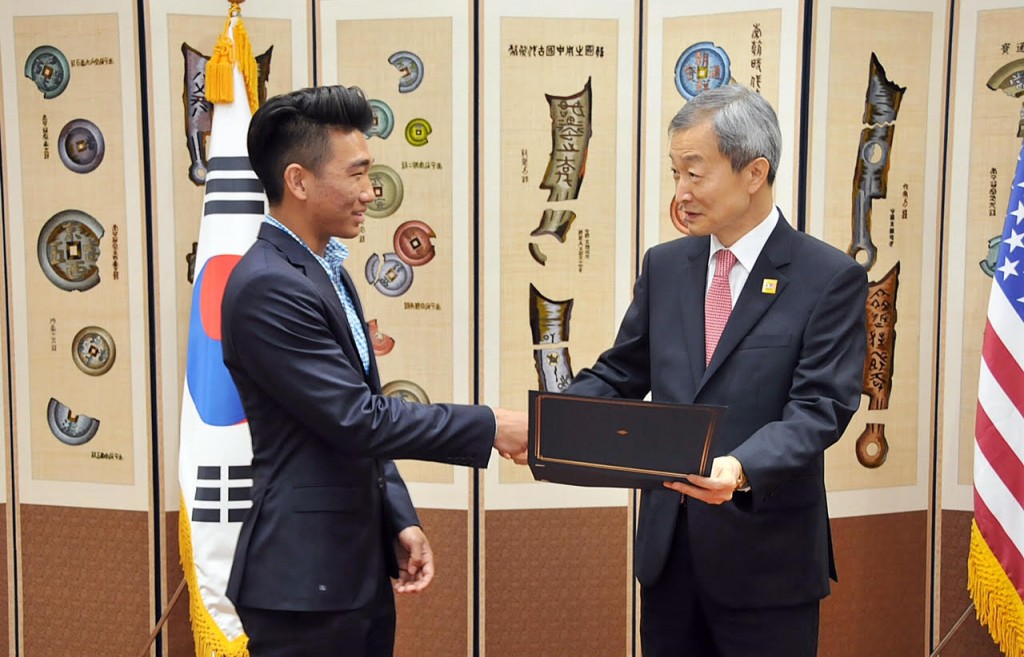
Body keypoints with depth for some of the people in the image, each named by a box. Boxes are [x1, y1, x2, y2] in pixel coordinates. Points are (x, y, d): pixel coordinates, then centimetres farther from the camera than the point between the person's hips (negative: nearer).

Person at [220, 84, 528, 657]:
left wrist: (400, 522, 7)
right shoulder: (268, 287, -19)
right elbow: (357, 419, -21)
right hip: (306, 580, -9)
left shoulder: (327, 272, 11)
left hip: (360, 567, 9)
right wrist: (489, 426, -14)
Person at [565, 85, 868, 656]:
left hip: (765, 551, -4)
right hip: (668, 542, 5)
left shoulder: (831, 278, -9)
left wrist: (742, 469, -33)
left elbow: (820, 408, -16)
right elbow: (620, 374, 10)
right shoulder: (665, 266, 7)